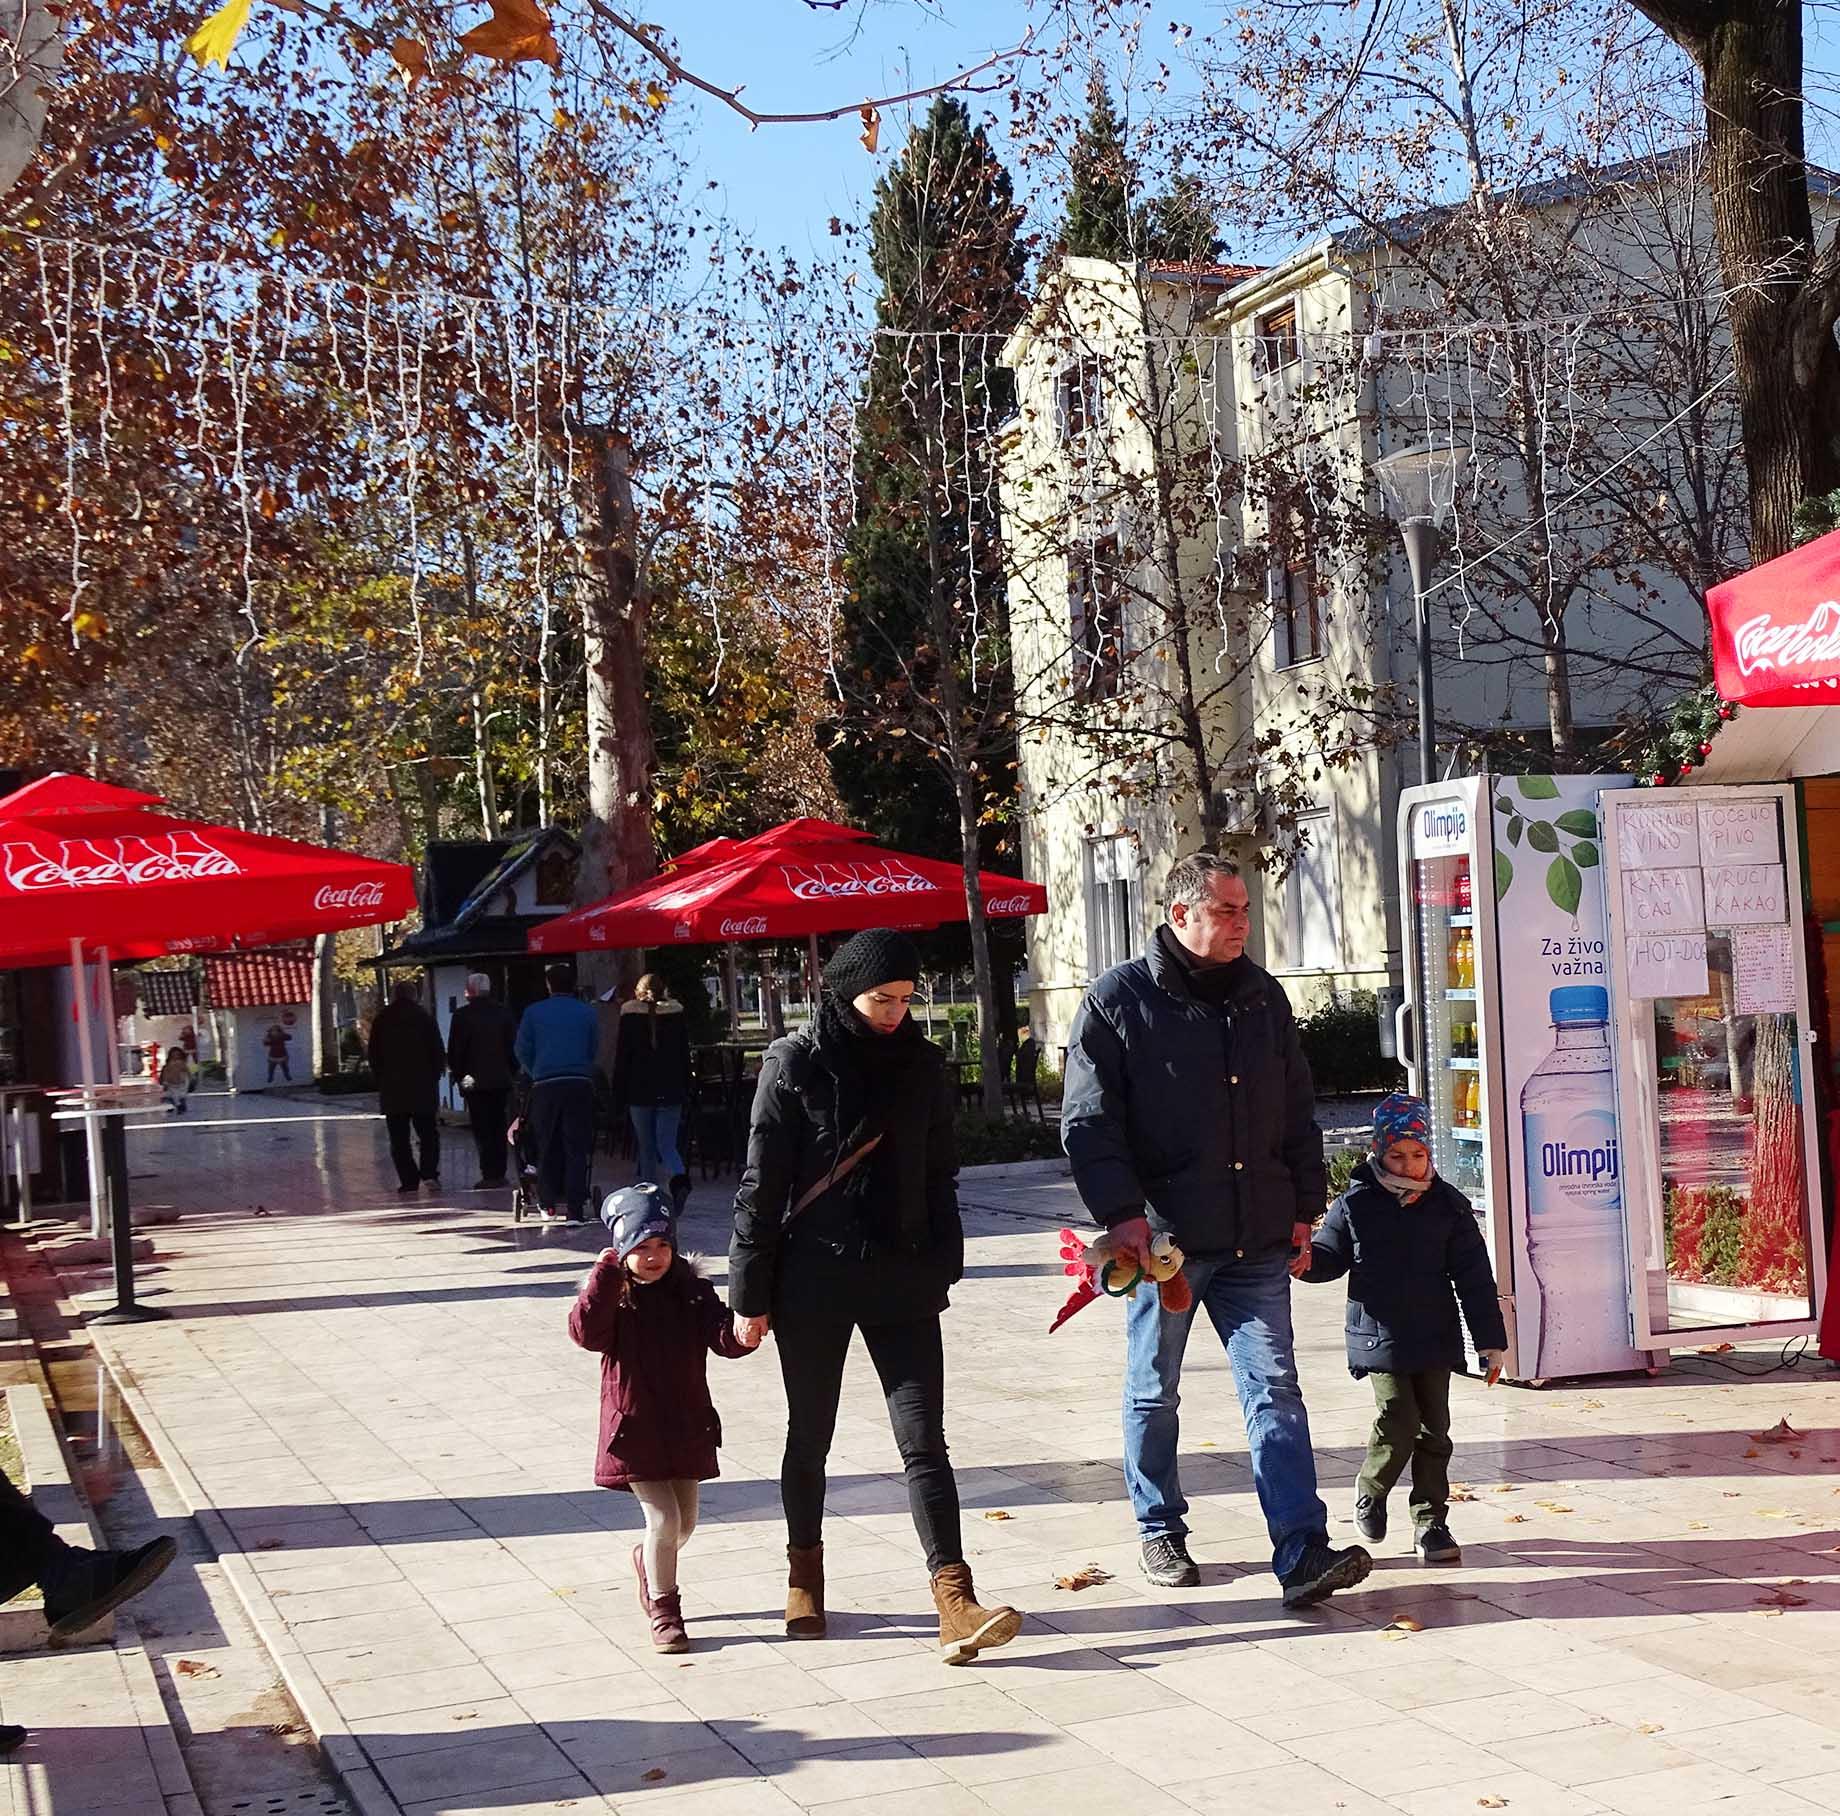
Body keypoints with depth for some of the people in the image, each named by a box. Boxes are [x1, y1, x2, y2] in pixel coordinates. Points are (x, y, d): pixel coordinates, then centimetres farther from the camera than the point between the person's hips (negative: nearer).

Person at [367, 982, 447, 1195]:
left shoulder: (381, 1019, 3)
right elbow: (438, 1052, -2)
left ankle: (408, 1180, 0)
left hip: (392, 1089, 1)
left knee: (399, 1138, 5)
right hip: (423, 1088, -1)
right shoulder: (424, 1017, -2)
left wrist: (382, 1080, 14)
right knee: (428, 1133, 7)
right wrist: (434, 1076, 10)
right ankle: (429, 1173, -9)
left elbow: (374, 1055, 6)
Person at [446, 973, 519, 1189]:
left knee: (482, 1130, -1)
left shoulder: (462, 1015, -9)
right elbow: (514, 1047, 5)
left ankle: (489, 1175, -6)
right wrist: (511, 1072, 14)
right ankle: (499, 1173, 11)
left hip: (475, 1082, -4)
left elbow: (454, 1051, -6)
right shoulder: (504, 1013, 2)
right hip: (501, 1080, 4)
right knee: (498, 1128, 11)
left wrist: (458, 1076, 7)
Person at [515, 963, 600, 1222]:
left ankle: (548, 1202, 13)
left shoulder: (534, 1012, 5)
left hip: (545, 1085, 0)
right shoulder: (587, 1012, 7)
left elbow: (523, 1050, 8)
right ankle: (576, 1207, -6)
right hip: (580, 1084, 0)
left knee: (547, 1145, 11)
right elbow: (594, 1048, 12)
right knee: (576, 1147, 0)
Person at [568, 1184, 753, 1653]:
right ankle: (663, 1609, 8)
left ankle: (649, 1563, 47)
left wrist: (742, 1334, -32)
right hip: (634, 1429, -4)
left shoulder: (692, 1292, 0)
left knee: (684, 1522, 15)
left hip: (685, 1425, 4)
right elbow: (586, 1332, -27)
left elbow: (721, 1335, -9)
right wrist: (606, 1274, -29)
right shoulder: (612, 1297, -8)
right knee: (663, 1518, -10)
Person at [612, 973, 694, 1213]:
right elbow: (685, 1056, 6)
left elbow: (622, 1056, -2)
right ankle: (679, 1180, -25)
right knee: (667, 1144, 2)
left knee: (646, 1148, 9)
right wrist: (686, 1092, 12)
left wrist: (619, 1093, 3)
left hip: (639, 1091, -1)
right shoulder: (677, 1012, 3)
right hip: (670, 1092, 1)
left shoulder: (629, 1013, -2)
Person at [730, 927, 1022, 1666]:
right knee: (809, 1437, 12)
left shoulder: (920, 1061, 3)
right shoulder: (795, 1064, -7)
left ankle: (954, 1600, -10)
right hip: (812, 1279, -2)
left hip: (901, 1278, 2)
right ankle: (805, 1572, 32)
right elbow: (761, 1183, -6)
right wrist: (751, 1295, -6)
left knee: (924, 1439, -6)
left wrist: (943, 1265, 10)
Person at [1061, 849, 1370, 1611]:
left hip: (1255, 1240, 3)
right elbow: (1087, 1121, -7)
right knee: (1154, 1394, 11)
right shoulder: (1119, 1000, -5)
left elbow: (1298, 1111, 17)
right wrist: (1121, 1211, -15)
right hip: (1163, 1236, -3)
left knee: (1275, 1389, -4)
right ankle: (1161, 1533, 28)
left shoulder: (1263, 997, 10)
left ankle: (1303, 1553, -7)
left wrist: (1305, 1205, 12)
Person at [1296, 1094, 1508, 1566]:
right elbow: (1331, 1253, 9)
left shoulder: (1447, 1205, 2)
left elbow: (1474, 1278, 4)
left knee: (1434, 1429, 5)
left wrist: (1491, 1341, 2)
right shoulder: (1355, 1204, -2)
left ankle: (1430, 1521, 17)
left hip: (1435, 1337, 2)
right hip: (1380, 1337, -2)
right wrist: (1307, 1261, -16)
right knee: (1399, 1422, -9)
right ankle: (1369, 1494, 18)